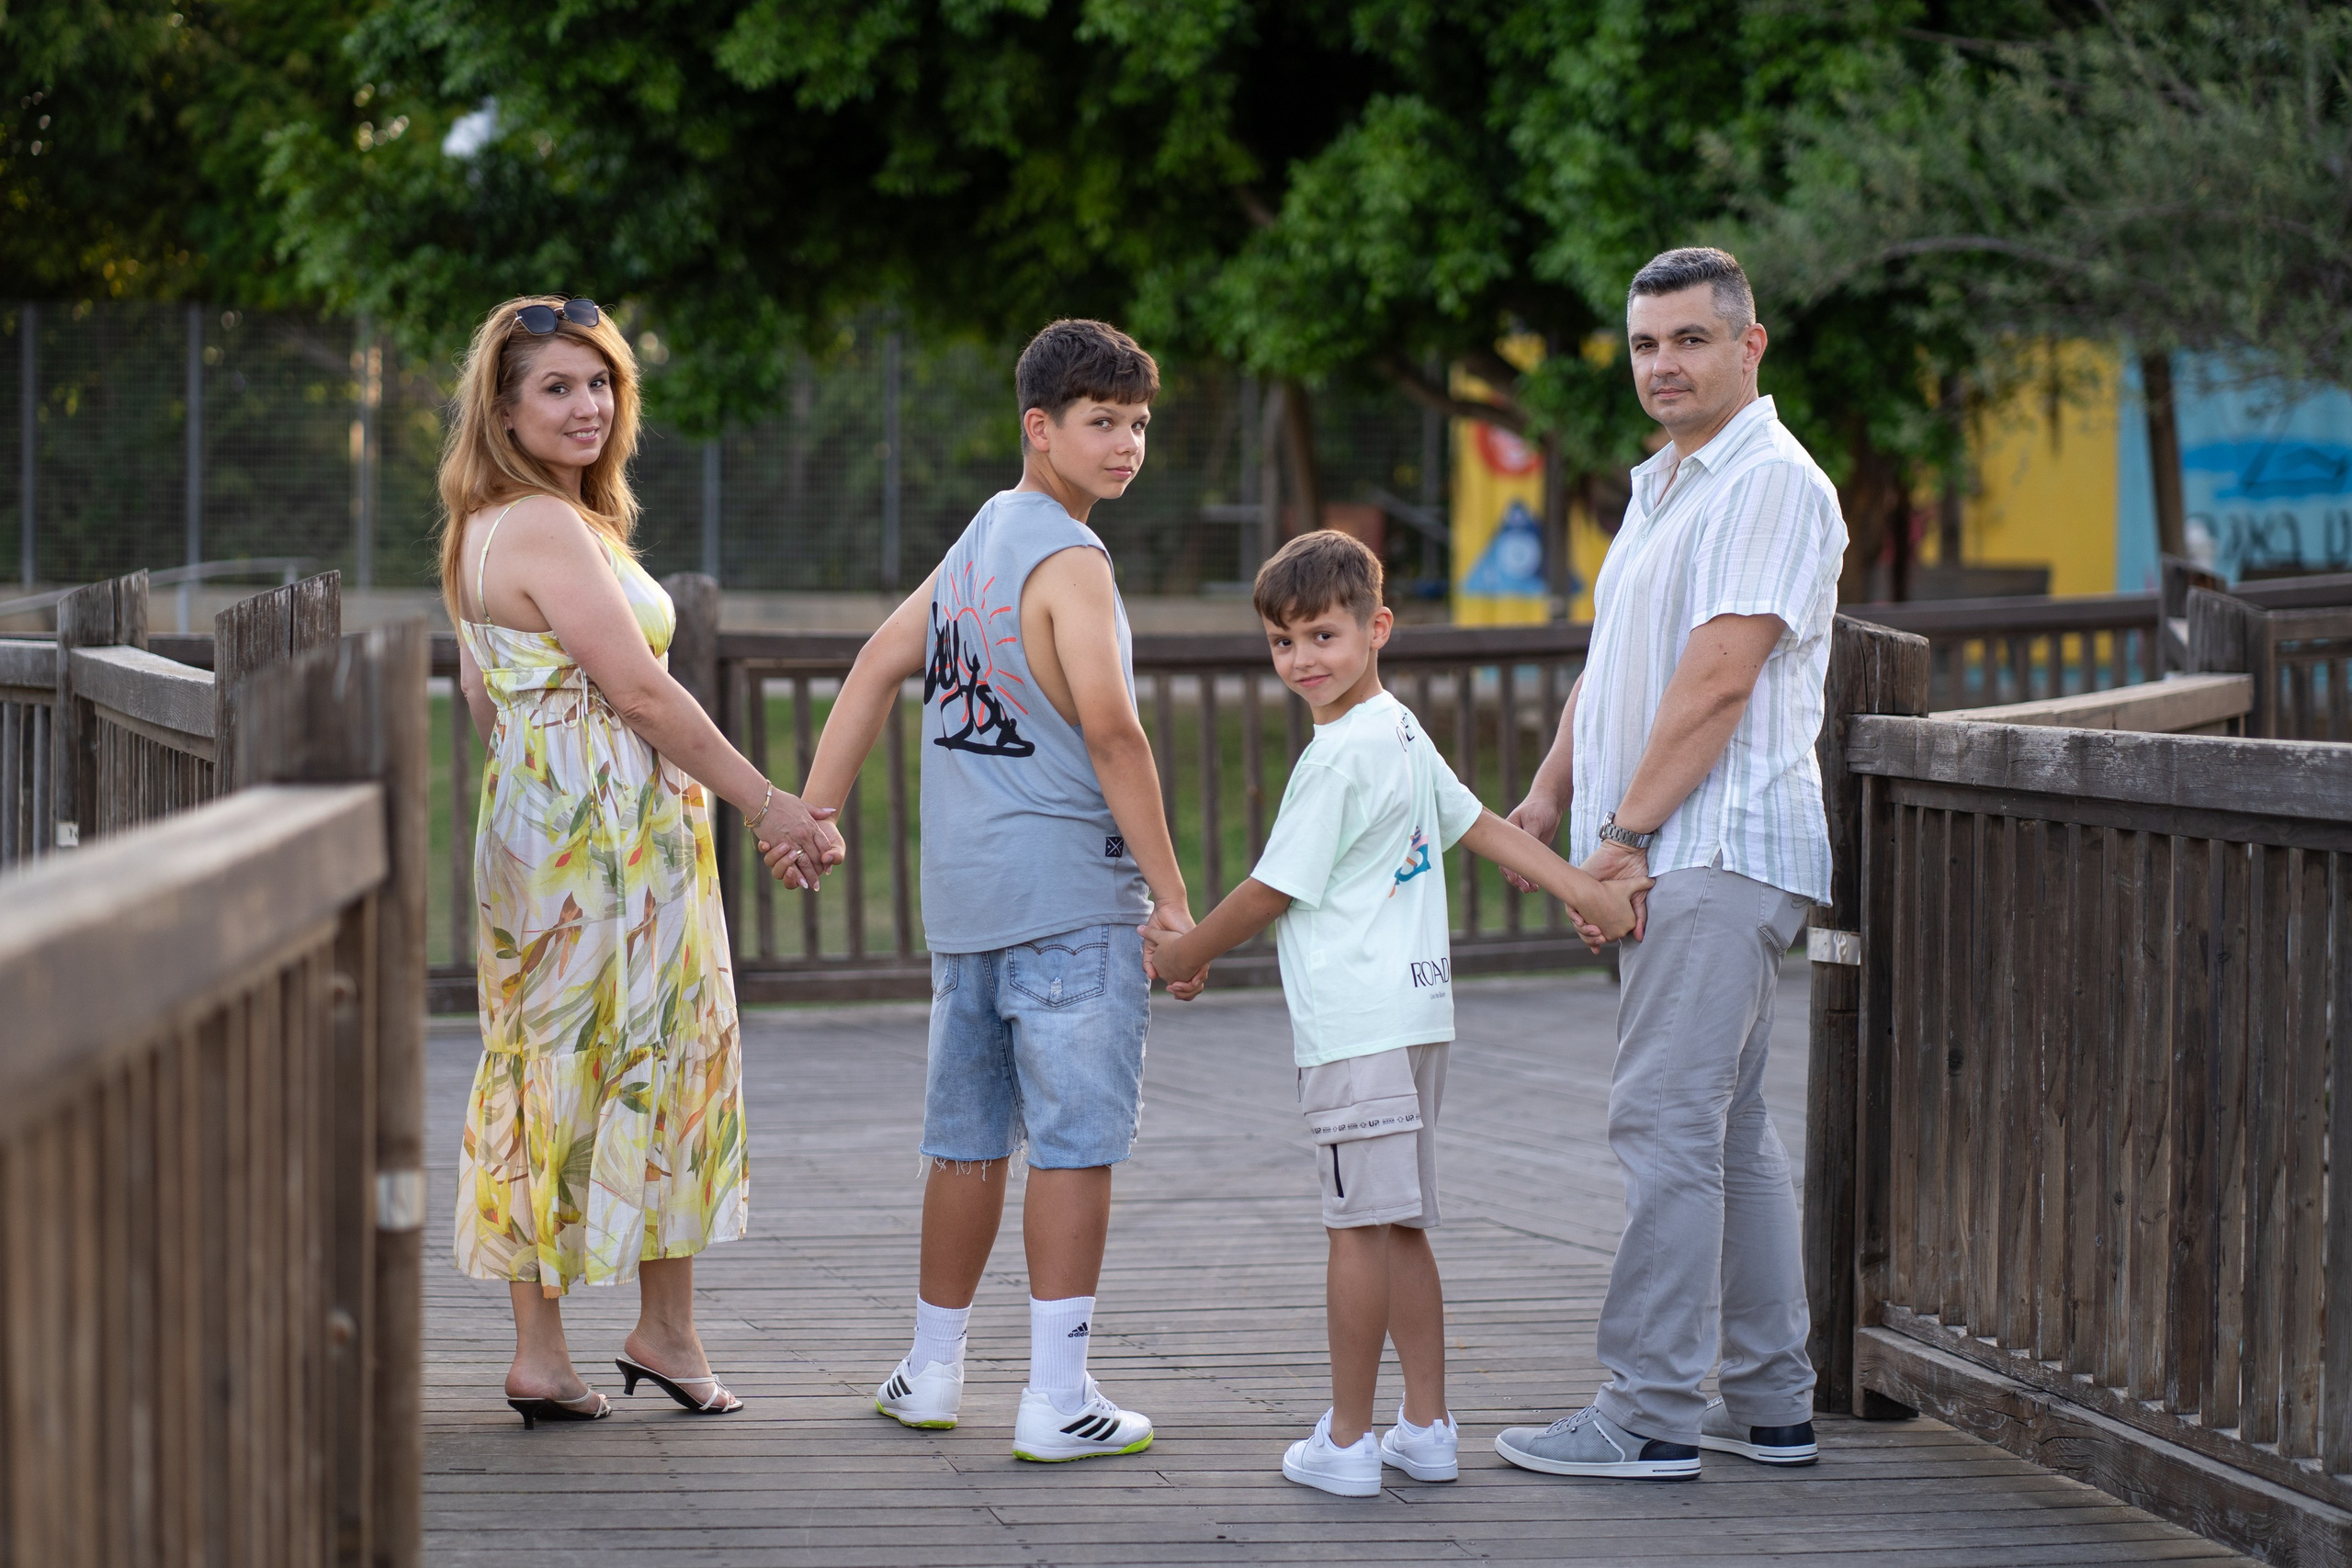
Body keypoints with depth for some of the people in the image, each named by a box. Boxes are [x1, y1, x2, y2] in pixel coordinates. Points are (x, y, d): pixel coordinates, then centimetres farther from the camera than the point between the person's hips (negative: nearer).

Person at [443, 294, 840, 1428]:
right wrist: (765, 803, -12)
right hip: (612, 835, -9)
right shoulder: (549, 529, -17)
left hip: (533, 821, 9)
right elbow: (642, 693, -18)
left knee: (544, 1078, 8)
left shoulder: (482, 529, 13)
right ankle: (665, 1330, 10)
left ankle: (539, 1348, 9)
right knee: (660, 1062, 2)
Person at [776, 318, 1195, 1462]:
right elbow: (1110, 730, -19)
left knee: (969, 1138, 17)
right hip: (1070, 894, -8)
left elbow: (878, 666, 17)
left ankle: (933, 1370, 26)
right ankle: (1057, 1399, -6)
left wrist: (815, 811, 16)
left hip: (963, 894, 8)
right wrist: (1171, 893, -16)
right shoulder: (1068, 561, -12)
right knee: (1073, 1141, -5)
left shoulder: (978, 542, 15)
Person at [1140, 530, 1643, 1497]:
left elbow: (1276, 889, -8)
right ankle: (1427, 1427, 17)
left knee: (1359, 1227, -5)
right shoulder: (1405, 734, 14)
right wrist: (1581, 889, 20)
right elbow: (1479, 824, 17)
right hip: (1415, 1010, 9)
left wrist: (1187, 952, 4)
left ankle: (1348, 1441, -2)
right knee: (1397, 1228, 14)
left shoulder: (1338, 757, -13)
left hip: (1355, 1025, -9)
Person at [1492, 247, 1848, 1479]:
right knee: (1724, 1127, 12)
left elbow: (1718, 680, -18)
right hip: (1677, 861, 10)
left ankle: (1650, 1411, -10)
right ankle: (1769, 1402, 16)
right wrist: (1551, 792, 10)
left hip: (1717, 853, -10)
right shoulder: (1663, 487, 20)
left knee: (1666, 1122, -12)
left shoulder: (1772, 484, -11)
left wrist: (1628, 829, -17)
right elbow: (1615, 662, 24)